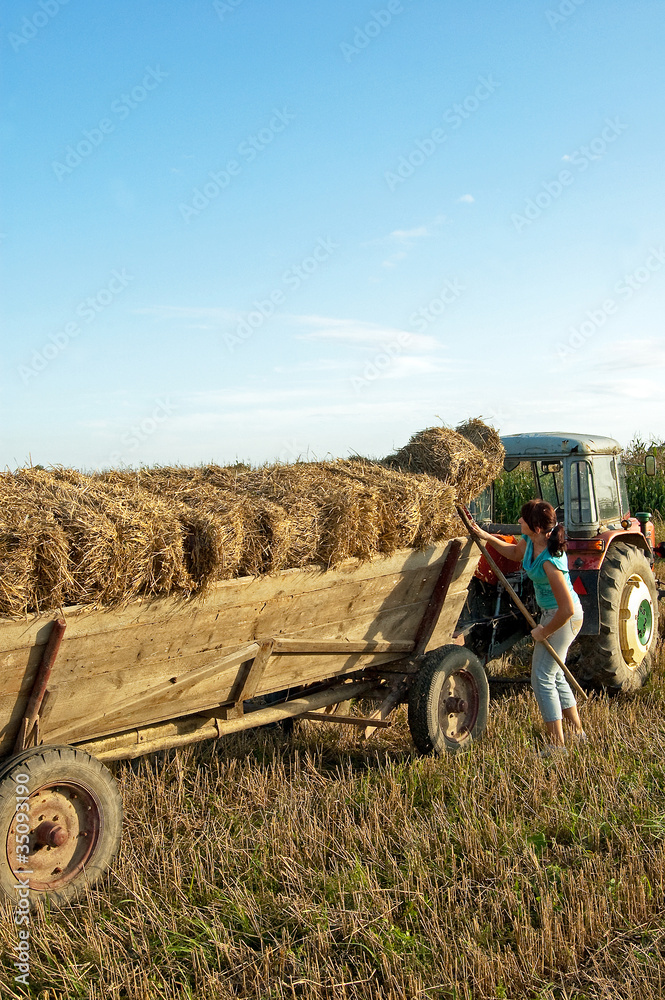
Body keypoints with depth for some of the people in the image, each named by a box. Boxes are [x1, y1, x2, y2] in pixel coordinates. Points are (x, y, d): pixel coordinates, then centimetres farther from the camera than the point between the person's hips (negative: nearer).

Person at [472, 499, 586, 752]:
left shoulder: (550, 561, -33)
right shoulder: (530, 541, -6)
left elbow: (568, 609, -32)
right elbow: (515, 553, 20)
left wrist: (544, 632, -17)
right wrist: (485, 536, 9)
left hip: (564, 618, -10)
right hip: (550, 613, 10)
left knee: (542, 678, -5)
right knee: (554, 675, 19)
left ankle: (557, 745, 4)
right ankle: (577, 733, 33)